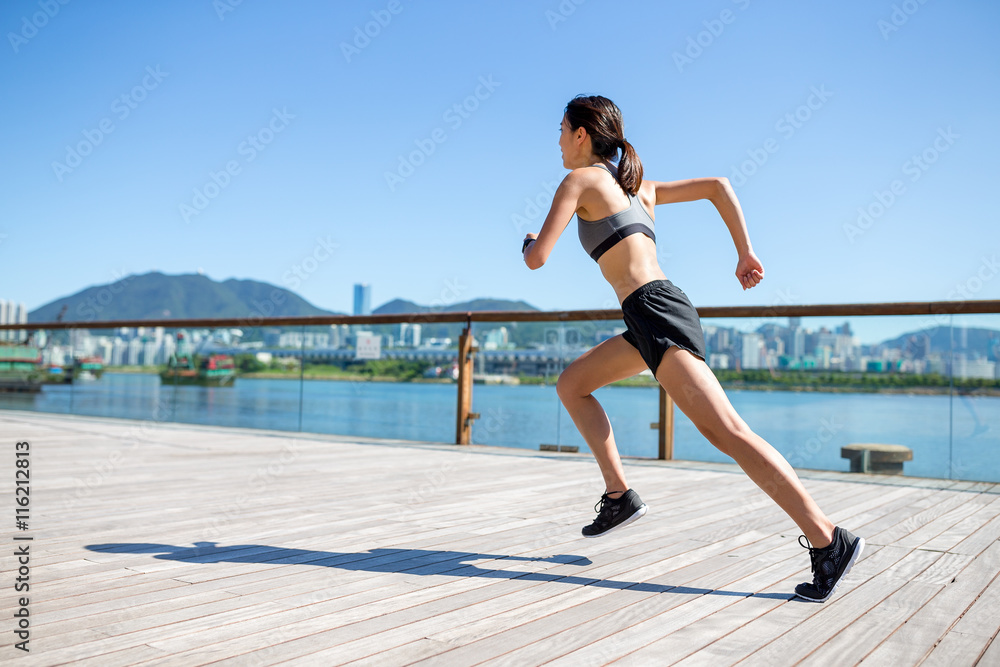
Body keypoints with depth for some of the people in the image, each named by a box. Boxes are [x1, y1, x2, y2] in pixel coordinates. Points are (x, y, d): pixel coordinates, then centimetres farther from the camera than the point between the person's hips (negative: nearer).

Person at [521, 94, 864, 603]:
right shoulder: (637, 187, 23)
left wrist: (529, 242, 20)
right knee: (570, 384, 18)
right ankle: (619, 495, 15)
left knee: (727, 433, -15)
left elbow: (537, 259, -5)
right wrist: (746, 254, 19)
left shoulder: (579, 180, 1)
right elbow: (717, 186, 21)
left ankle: (828, 541, -16)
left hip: (654, 310, -10)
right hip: (660, 316, 10)